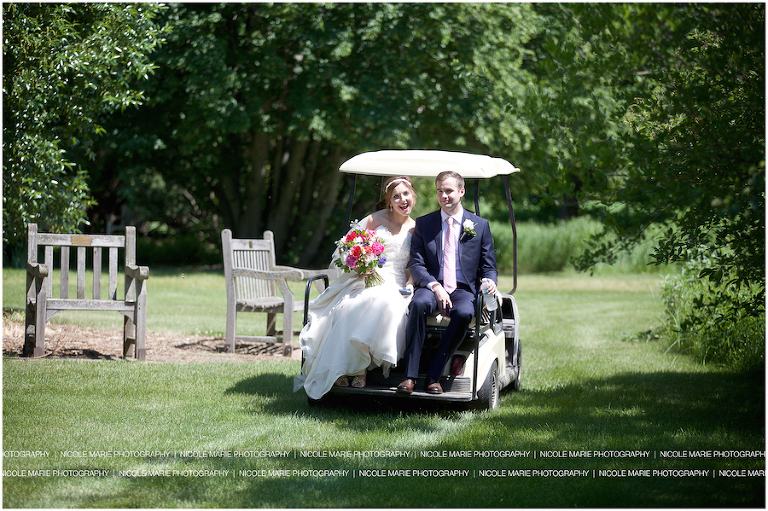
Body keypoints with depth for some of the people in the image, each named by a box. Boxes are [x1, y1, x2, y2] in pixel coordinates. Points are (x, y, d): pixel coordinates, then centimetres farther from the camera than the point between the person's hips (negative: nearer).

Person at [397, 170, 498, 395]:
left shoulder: (480, 225, 12)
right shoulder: (423, 224, 11)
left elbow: (489, 266, 13)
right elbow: (416, 265, 2)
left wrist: (489, 281, -13)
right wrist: (435, 287, -16)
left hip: (463, 289, 0)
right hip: (431, 287, 0)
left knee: (464, 313, -36)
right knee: (419, 304, -36)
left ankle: (434, 375, -29)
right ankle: (410, 375, -35)